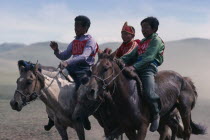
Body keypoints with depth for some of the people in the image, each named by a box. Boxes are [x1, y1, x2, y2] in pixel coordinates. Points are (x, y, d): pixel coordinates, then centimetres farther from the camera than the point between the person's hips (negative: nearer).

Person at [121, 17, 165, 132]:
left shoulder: (156, 40, -1)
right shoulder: (142, 41, 26)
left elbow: (148, 57, -16)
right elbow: (132, 55, 18)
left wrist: (135, 66, -29)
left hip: (149, 68, -8)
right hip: (137, 69, 9)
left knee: (148, 93, -27)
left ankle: (155, 115, -4)